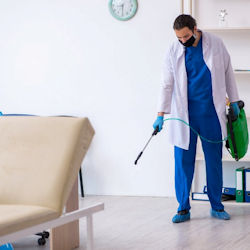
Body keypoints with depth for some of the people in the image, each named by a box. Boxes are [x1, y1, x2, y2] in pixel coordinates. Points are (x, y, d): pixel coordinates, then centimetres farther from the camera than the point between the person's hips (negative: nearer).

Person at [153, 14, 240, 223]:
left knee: (214, 159, 7)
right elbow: (167, 85, 1)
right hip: (184, 113, 0)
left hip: (211, 112, 0)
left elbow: (228, 73, 9)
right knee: (183, 161, 0)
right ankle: (183, 208, 9)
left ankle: (216, 205, 18)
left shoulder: (215, 44, -1)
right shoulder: (174, 52, -2)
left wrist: (234, 101, 11)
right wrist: (161, 115, -4)